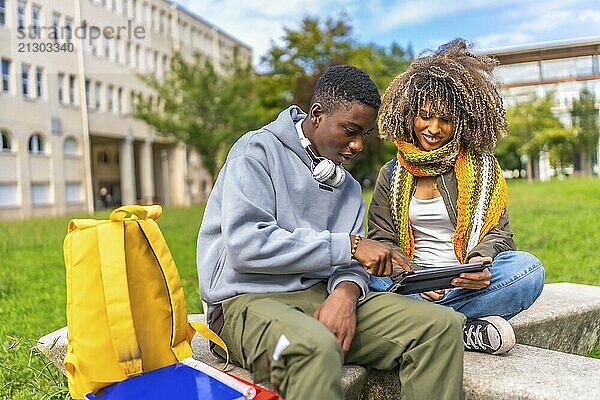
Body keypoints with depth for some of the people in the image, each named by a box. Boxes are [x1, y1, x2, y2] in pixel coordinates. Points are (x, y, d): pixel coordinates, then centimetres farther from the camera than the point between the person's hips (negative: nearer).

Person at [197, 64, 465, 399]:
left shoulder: (348, 186, 17)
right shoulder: (258, 151, -4)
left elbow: (352, 264, 12)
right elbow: (246, 245, -19)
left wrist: (346, 292, -15)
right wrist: (348, 245, -17)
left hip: (324, 295, 7)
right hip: (251, 300, -6)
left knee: (443, 324, -10)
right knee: (316, 346, -41)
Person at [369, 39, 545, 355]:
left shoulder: (481, 167, 9)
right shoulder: (392, 175, 11)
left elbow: (497, 232, 4)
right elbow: (381, 238, 3)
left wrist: (480, 262, -21)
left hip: (467, 284, 0)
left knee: (528, 268, -29)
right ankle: (468, 331, -31)